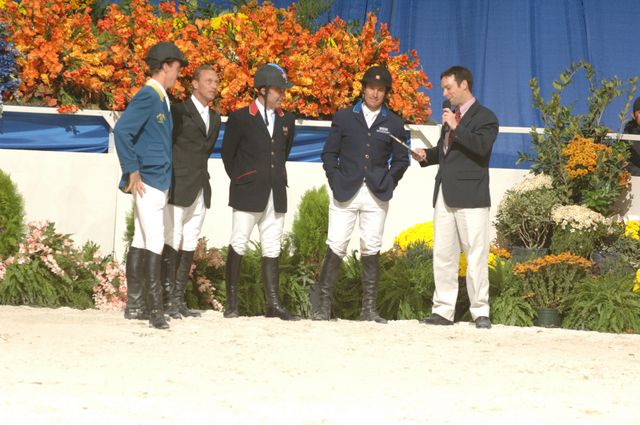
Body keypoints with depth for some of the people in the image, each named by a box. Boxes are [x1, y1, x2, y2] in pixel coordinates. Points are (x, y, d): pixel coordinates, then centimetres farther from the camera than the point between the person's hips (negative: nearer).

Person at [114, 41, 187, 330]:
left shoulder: (161, 99, 16)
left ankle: (135, 305, 15)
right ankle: (156, 308, -16)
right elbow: (122, 131, -21)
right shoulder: (147, 97, -13)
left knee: (142, 241, 11)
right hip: (148, 181, -10)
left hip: (159, 181, 10)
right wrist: (132, 171, -19)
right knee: (154, 240, -13)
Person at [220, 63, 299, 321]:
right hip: (248, 194, -4)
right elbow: (227, 154, 4)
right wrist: (240, 182, 6)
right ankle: (231, 304, 3)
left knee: (272, 250, 4)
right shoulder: (240, 118, -3)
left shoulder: (286, 121, 11)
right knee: (238, 247, -2)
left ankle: (273, 304, 5)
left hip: (276, 195, 4)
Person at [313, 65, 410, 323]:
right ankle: (324, 306, -1)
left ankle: (368, 309, 7)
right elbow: (329, 153, 8)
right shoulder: (344, 117, 8)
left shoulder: (393, 124, 9)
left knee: (371, 251, 2)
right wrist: (336, 181, -2)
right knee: (335, 248, -6)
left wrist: (388, 183, -1)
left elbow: (401, 160, 12)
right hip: (345, 194, -1)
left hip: (376, 196, 1)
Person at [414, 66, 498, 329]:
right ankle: (443, 310, 10)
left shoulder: (484, 117, -3)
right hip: (445, 195, 8)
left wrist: (456, 127, -21)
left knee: (476, 255, -5)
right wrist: (427, 155, 10)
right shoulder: (450, 116, 22)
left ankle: (480, 312, -1)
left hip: (470, 198, -8)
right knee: (442, 255, 6)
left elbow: (482, 146, -20)